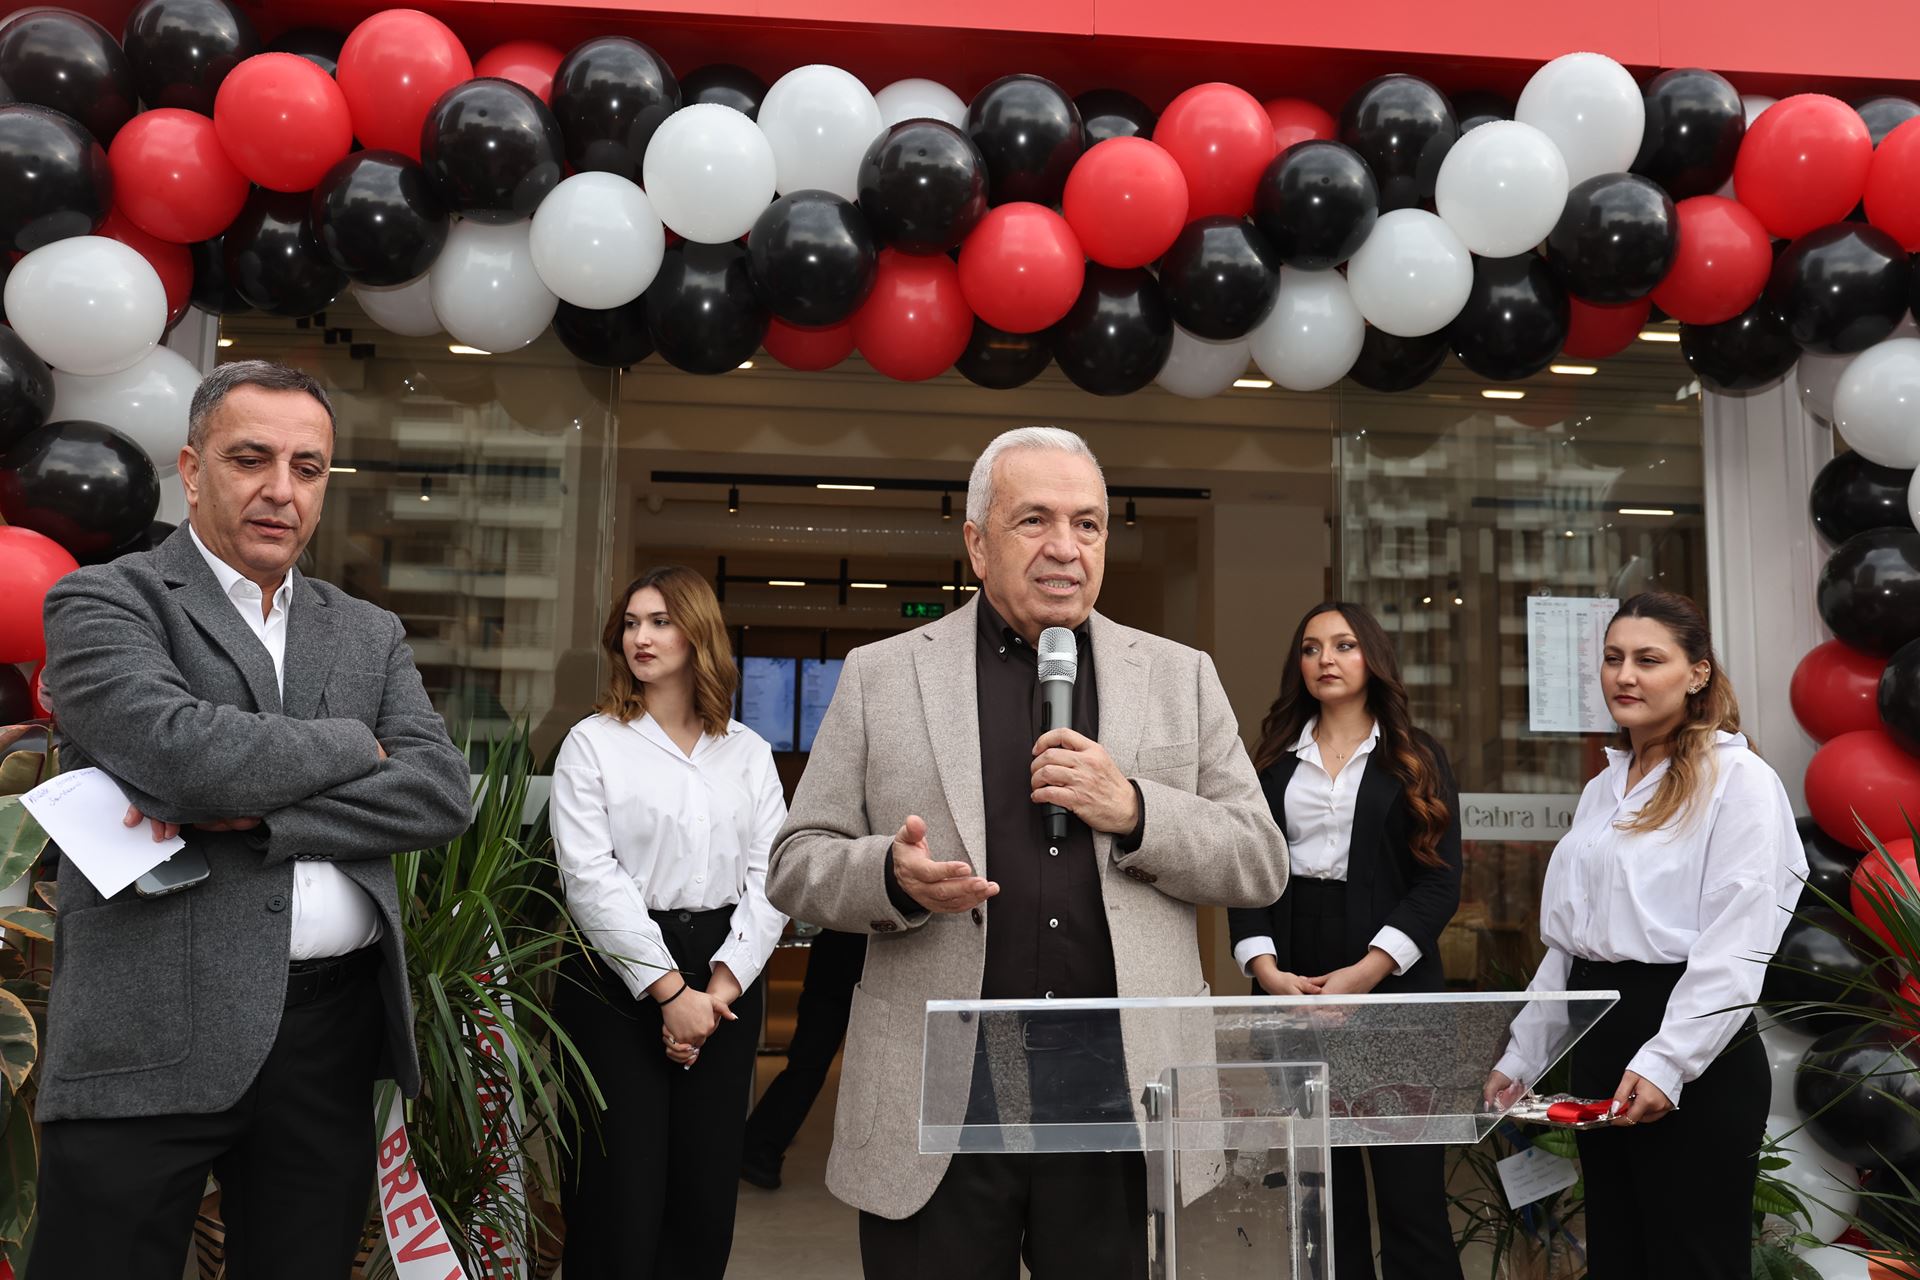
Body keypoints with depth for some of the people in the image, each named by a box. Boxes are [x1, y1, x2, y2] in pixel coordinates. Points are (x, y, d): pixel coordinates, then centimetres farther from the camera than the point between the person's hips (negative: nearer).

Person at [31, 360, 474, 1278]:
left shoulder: (370, 635, 13)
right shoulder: (101, 602, 1)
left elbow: (445, 791, -1)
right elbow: (179, 749, -19)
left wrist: (252, 816, -12)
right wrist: (352, 746, -4)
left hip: (334, 1031, 4)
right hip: (155, 1029, -4)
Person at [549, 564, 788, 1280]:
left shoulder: (749, 753, 9)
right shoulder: (593, 743, 2)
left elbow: (770, 878, 3)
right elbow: (591, 878, -8)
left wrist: (722, 986, -9)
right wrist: (668, 989, -13)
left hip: (725, 982, 3)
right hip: (617, 975, -3)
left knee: (708, 1187, 8)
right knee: (621, 1193, 0)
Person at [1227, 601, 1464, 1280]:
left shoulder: (1416, 759, 7)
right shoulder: (1274, 761, 12)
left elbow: (1439, 880, -2)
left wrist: (1364, 973, -14)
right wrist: (1267, 969, -11)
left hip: (1394, 990, -2)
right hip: (1292, 989, 2)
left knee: (1410, 1185, -3)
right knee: (1322, 1180, 7)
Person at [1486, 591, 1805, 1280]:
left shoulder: (1738, 779, -8)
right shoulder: (1602, 790, 14)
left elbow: (1735, 949, -17)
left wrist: (1667, 1063, -24)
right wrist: (1521, 1058, 14)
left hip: (1696, 1064, -7)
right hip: (1597, 1044, 7)